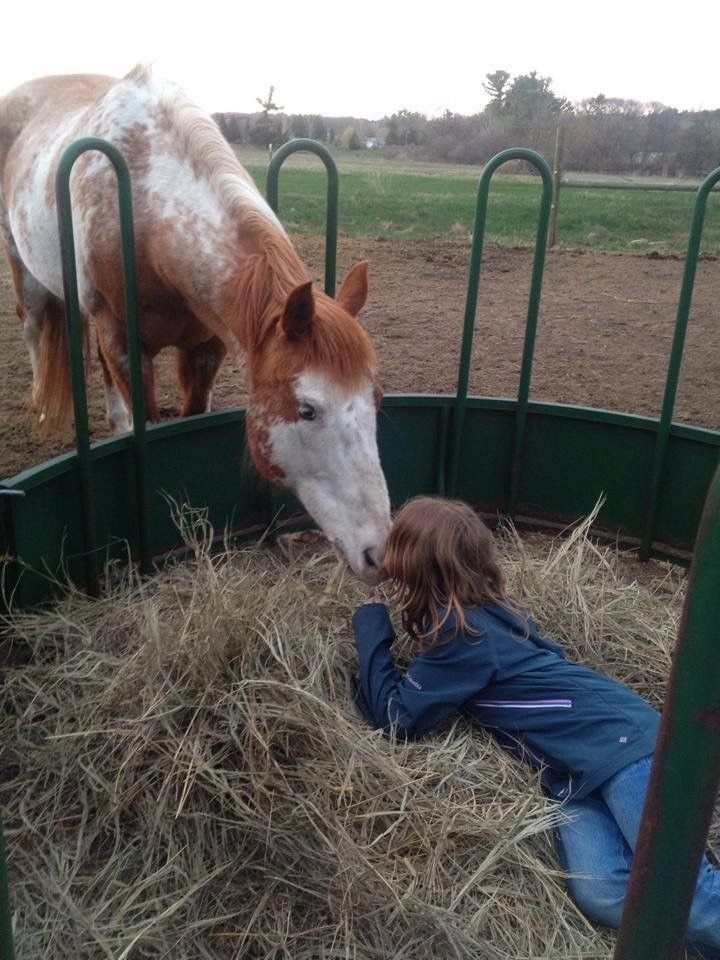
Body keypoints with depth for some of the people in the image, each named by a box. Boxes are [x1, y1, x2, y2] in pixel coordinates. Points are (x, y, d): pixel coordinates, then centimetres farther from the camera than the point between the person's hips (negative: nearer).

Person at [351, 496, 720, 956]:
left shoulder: (465, 634, -16)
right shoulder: (482, 609, 10)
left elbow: (396, 718, -11)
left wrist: (371, 626, -4)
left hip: (617, 739, -8)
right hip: (573, 768, 8)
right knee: (600, 894, -14)